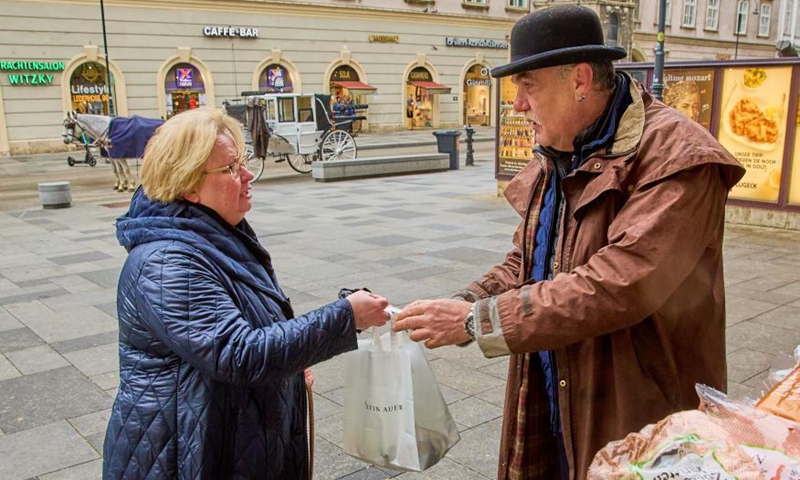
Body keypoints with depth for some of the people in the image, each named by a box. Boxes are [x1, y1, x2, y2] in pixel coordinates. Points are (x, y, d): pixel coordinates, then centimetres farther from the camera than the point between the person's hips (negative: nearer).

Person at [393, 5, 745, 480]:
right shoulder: (553, 158, 6)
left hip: (639, 422, -6)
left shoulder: (675, 157, -20)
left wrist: (476, 319, -26)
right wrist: (460, 305, -7)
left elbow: (616, 285, -30)